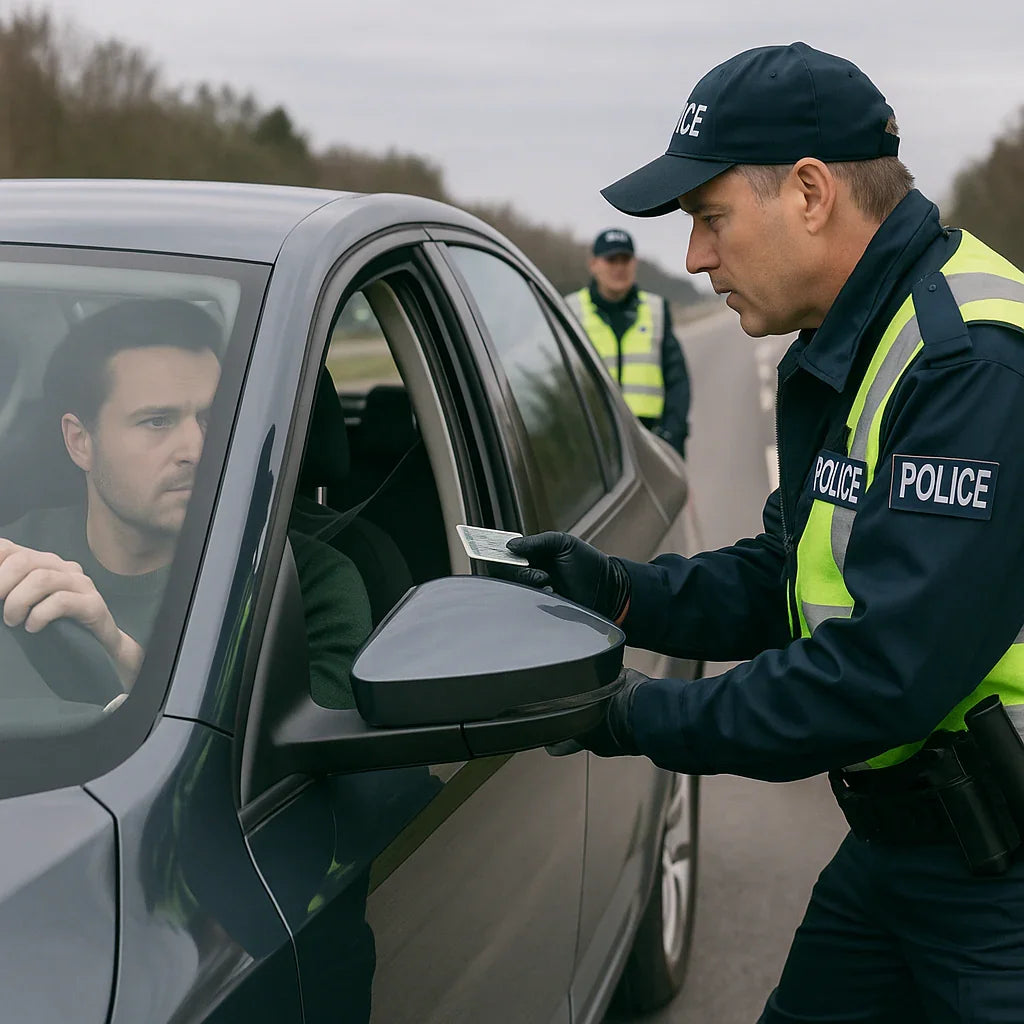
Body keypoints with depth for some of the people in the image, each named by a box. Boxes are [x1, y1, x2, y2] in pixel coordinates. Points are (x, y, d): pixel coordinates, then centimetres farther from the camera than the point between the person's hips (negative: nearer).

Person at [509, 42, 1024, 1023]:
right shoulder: (842, 354, 8)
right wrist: (621, 592, -1)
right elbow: (783, 576, 14)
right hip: (900, 835, 9)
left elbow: (886, 676, -29)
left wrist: (644, 718, -19)